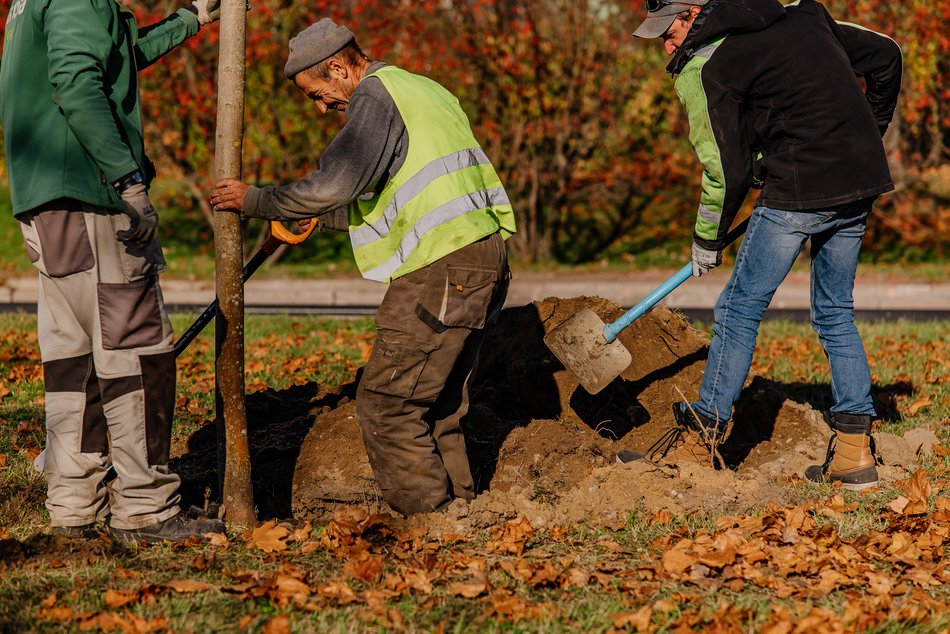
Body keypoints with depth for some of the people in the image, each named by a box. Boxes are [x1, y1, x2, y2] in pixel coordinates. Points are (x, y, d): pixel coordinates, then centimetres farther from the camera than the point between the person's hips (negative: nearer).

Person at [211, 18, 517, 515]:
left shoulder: (375, 96, -6)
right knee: (438, 405, 14)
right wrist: (319, 217, 29)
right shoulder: (422, 91, 24)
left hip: (440, 268, -10)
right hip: (484, 257, 10)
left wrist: (256, 201, -5)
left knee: (385, 405, -5)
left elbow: (333, 185, -18)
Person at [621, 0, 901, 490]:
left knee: (740, 308, 5)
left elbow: (727, 167, -4)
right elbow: (885, 54, 20)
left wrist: (707, 238, 11)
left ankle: (700, 439, 8)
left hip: (799, 191, -7)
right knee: (835, 314, 16)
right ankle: (854, 450, 12)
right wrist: (868, 134, 30)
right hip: (862, 183, 7)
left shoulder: (705, 68, -4)